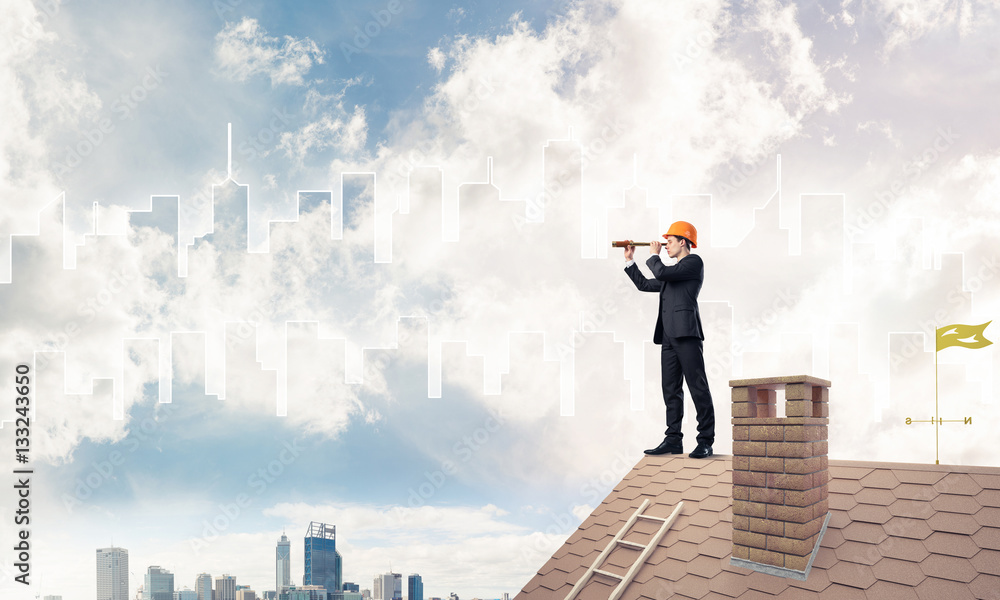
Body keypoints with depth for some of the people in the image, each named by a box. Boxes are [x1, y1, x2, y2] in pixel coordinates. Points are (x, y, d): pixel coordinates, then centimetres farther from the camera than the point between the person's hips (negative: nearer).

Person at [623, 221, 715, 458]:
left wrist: (653, 255, 5)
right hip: (669, 336, 9)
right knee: (671, 389, 7)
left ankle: (706, 441, -6)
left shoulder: (694, 262, 0)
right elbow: (644, 285, 29)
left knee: (698, 387, -8)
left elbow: (662, 272, -13)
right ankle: (673, 440, 10)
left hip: (686, 333, -9)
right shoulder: (672, 273, 26)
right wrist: (629, 260, 26)